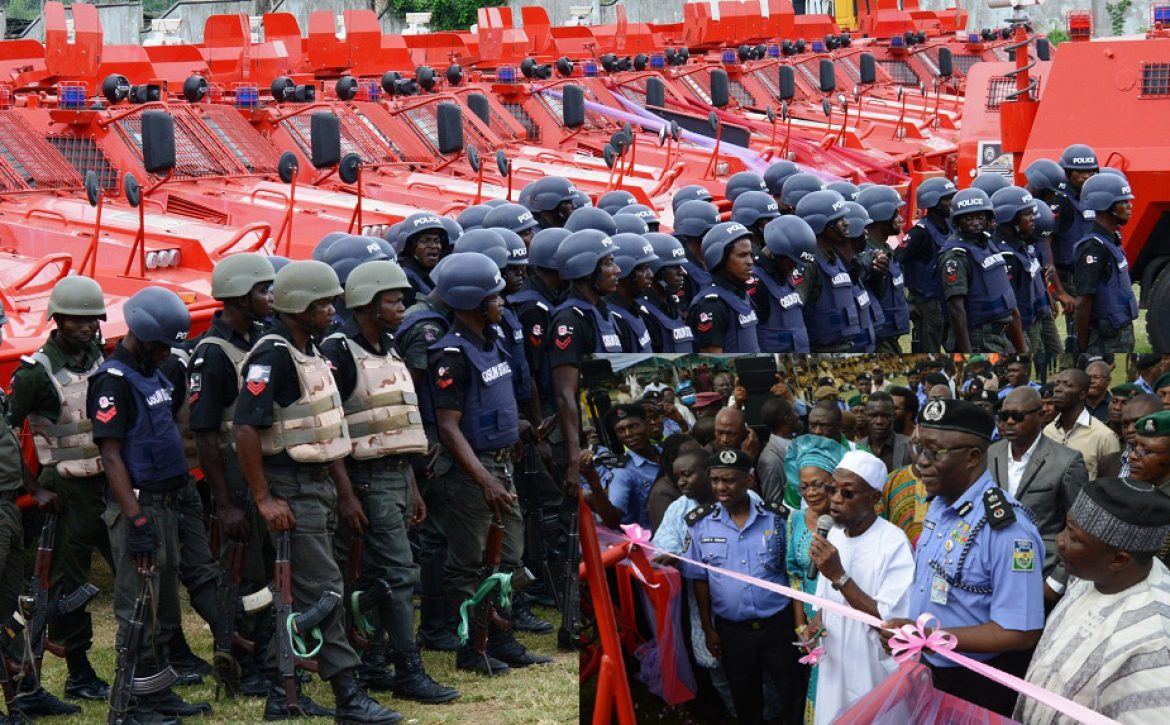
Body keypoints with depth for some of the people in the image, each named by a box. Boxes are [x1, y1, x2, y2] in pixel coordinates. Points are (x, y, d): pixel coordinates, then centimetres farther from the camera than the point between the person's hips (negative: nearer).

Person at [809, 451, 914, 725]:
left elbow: (889, 623, -25)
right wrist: (816, 625, -3)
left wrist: (839, 575, -29)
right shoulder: (834, 535, 4)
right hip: (833, 670, 7)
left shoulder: (894, 544, -20)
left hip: (874, 680, -7)